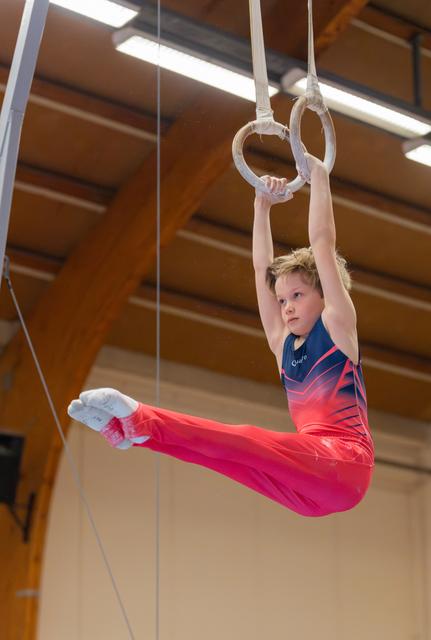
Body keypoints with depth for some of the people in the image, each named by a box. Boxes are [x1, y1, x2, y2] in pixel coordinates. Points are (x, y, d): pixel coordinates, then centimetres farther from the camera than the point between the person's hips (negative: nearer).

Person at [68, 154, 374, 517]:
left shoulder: (337, 328, 8)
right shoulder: (283, 344, 24)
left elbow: (323, 243, 5)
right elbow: (262, 268, 28)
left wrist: (318, 175, 10)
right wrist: (263, 207, 30)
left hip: (344, 462, -7)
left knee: (247, 442, -27)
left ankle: (143, 421, -41)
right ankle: (130, 427, -28)